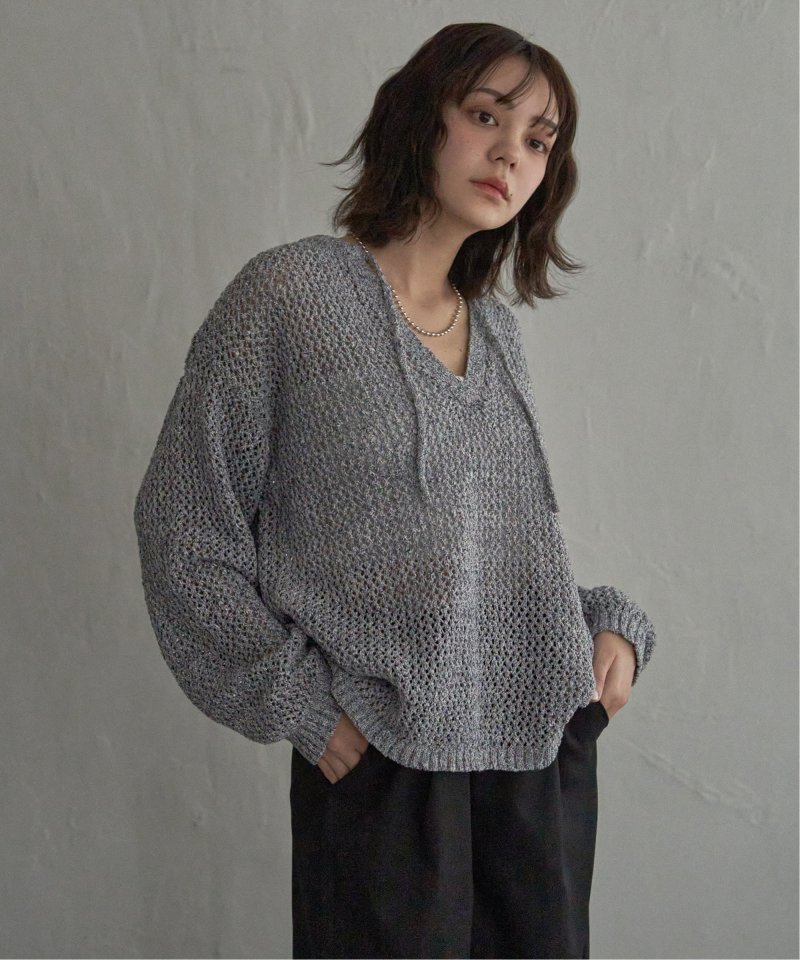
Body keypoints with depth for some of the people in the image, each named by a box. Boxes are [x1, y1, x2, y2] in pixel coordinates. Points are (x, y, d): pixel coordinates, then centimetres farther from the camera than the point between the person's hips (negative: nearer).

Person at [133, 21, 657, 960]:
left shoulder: (496, 326, 12)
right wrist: (299, 705, -10)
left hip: (549, 748, 6)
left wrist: (611, 623, 2)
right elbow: (182, 529, -6)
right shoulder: (289, 293, -6)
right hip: (383, 763, -5)